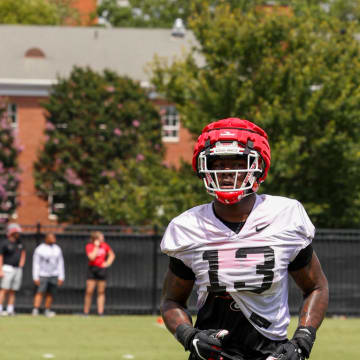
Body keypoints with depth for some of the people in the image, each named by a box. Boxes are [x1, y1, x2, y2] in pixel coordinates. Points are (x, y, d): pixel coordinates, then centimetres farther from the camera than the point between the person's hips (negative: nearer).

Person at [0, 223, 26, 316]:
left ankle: (10, 309, 5)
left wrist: (21, 264, 9)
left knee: (13, 291, 4)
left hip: (18, 269, 6)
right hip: (8, 269, -6)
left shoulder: (20, 242, 13)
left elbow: (23, 253, 24)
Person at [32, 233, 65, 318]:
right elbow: (36, 264, -3)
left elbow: (60, 263, 12)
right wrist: (35, 277, -9)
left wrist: (61, 277, 6)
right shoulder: (40, 249, -3)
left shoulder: (57, 249, 10)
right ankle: (35, 310, -17)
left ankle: (47, 311, 9)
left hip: (54, 275, 4)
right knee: (40, 292, -14)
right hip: (42, 275, -4)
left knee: (50, 294, 2)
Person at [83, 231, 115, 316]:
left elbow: (112, 255, 20)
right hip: (92, 268, -3)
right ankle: (86, 312, 0)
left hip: (102, 270, 3)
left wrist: (108, 263, 4)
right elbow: (92, 257, -20)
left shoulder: (105, 245, 6)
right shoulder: (89, 246, -5)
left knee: (101, 292, 3)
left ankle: (100, 312, 4)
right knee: (89, 291, -6)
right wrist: (96, 246, -14)